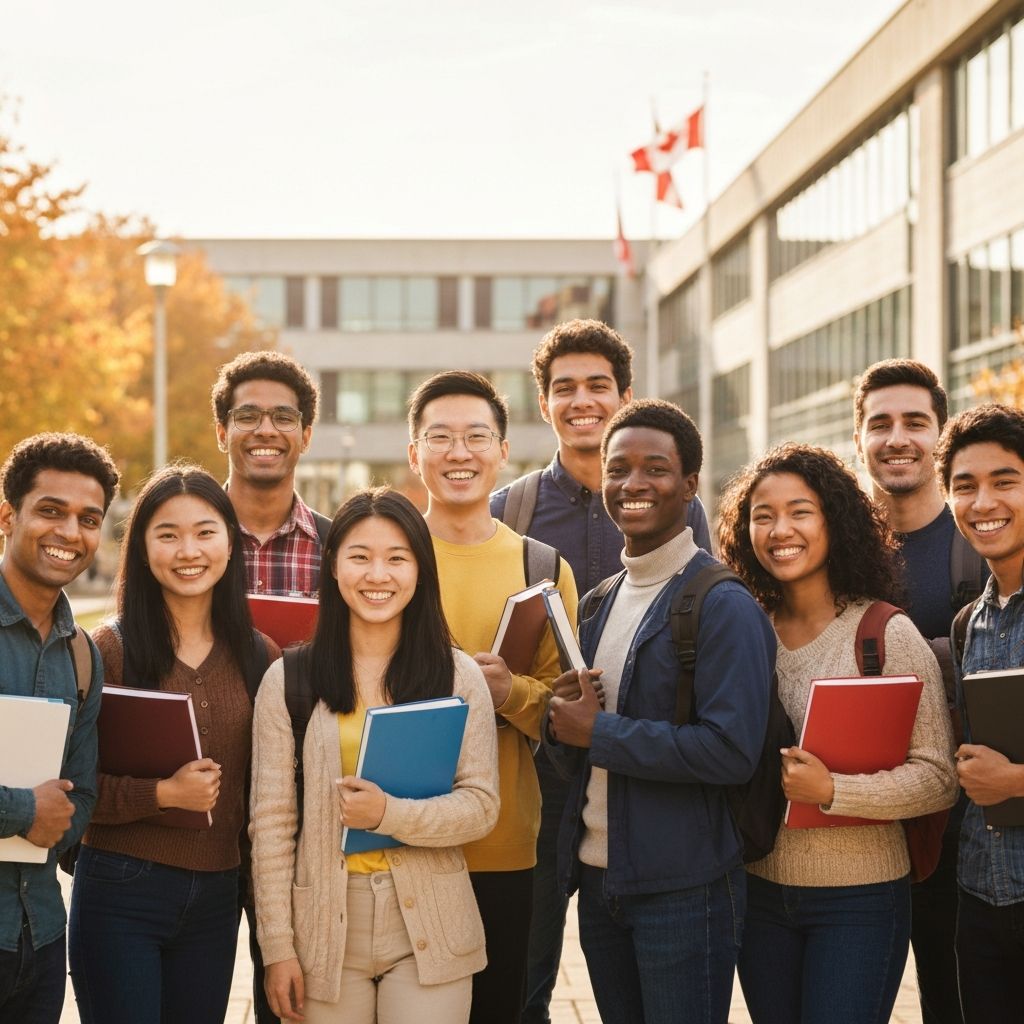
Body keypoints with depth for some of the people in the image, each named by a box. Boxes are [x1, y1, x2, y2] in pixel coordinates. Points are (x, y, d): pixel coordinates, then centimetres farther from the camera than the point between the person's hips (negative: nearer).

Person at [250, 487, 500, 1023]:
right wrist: (277, 946, -3)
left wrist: (389, 813, -18)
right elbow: (271, 823, 1)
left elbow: (481, 806, -2)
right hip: (326, 930, 0)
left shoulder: (458, 675, 2)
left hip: (428, 927, 0)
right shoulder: (288, 681, 1)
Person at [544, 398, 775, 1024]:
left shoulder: (724, 606, -12)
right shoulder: (599, 605, 12)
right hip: (598, 878, 7)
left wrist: (601, 732, -16)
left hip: (683, 890, -7)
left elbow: (732, 751, -23)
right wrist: (565, 726, -7)